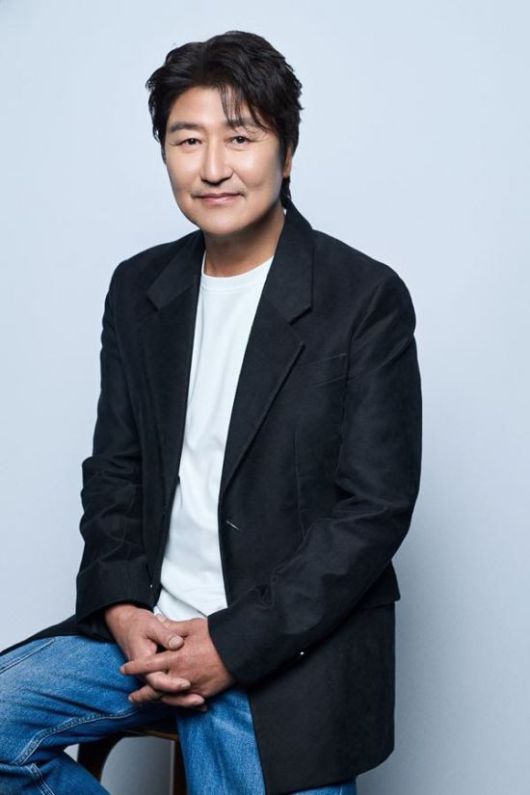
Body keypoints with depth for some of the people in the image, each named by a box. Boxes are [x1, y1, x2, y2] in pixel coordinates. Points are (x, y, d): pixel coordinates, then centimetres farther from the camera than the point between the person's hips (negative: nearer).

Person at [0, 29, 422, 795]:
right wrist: (121, 609, -6)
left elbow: (376, 507, -12)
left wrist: (233, 644, -15)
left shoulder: (366, 298, -9)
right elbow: (113, 470, 11)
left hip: (288, 654, -4)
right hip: (147, 627, 5)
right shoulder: (139, 287, 8)